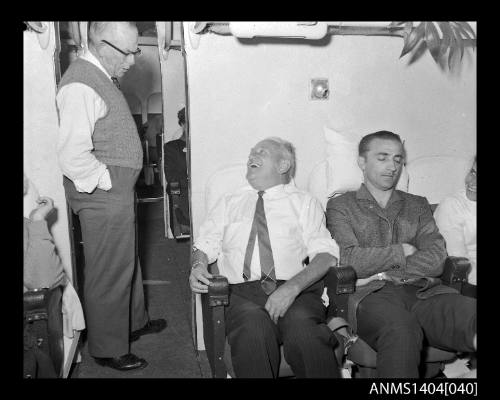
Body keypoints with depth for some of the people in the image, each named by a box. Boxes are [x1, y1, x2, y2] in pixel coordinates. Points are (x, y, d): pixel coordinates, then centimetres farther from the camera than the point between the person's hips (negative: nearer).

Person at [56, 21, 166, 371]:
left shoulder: (104, 77, 12)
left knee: (128, 261, 23)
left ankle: (135, 322, 43)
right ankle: (108, 349, 20)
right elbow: (72, 155, -28)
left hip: (119, 191, 10)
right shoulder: (80, 86, -20)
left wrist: (122, 185, 15)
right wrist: (107, 181, -17)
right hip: (102, 196, -10)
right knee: (108, 273, 3)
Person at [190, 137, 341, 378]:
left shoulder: (304, 203, 15)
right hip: (242, 294, 1)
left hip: (297, 292, 0)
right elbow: (206, 245, 20)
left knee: (302, 329, -33)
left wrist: (292, 287, -14)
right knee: (253, 330, -34)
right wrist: (198, 266, -4)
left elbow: (326, 254, 3)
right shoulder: (228, 203, 24)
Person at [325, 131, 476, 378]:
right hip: (371, 294, -2)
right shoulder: (340, 206, 15)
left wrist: (379, 269, -4)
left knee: (470, 311, -31)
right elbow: (349, 260, -3)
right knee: (401, 329, -38)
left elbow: (436, 260, 6)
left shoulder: (418, 206, 24)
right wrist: (402, 251, 3)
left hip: (423, 291, 3)